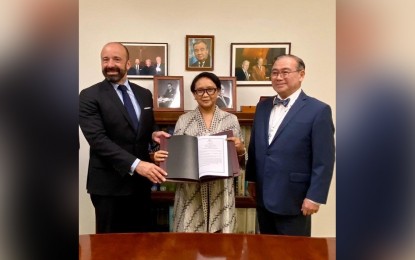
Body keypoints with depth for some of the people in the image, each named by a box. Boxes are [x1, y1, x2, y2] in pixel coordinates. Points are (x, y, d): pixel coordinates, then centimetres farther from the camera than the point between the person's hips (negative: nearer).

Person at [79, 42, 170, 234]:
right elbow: (98, 139, -19)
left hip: (141, 181, 5)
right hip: (109, 184, -4)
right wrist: (135, 164, -29)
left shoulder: (144, 94, 9)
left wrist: (153, 135, -7)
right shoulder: (89, 96, -7)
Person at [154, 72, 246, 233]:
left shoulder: (231, 120, 4)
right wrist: (161, 157, -13)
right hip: (191, 192, 0)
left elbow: (240, 161, 8)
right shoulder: (183, 120, 3)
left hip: (221, 193, 0)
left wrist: (240, 149, -12)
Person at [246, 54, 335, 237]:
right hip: (263, 197, 6)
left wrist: (315, 196, -15)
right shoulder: (263, 107, 8)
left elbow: (324, 160, -13)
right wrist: (251, 178, 14)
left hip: (293, 200, -5)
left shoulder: (318, 110, -11)